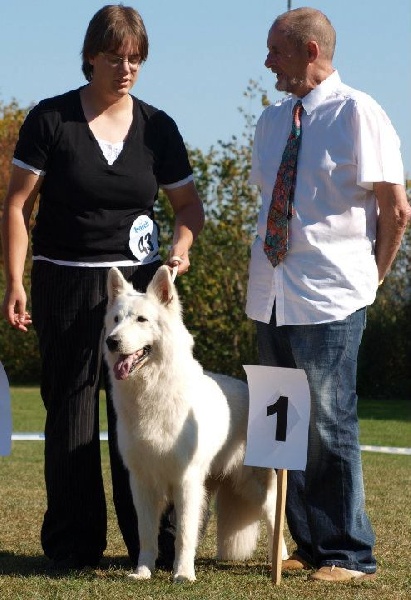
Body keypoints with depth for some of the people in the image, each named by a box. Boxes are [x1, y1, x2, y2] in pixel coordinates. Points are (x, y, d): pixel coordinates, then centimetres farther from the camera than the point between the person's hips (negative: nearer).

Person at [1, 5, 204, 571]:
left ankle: (155, 539, 3)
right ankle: (74, 542, 7)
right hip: (67, 285, -2)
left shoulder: (157, 127, 5)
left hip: (139, 282, 2)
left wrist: (181, 241, -9)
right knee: (71, 412, 1)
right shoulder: (50, 119, -2)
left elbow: (189, 203, 12)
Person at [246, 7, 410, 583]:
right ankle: (309, 544, 17)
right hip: (271, 295, 7)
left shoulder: (357, 114, -8)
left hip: (329, 299, -7)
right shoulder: (272, 121, 13)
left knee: (329, 428, -5)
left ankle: (348, 554, 3)